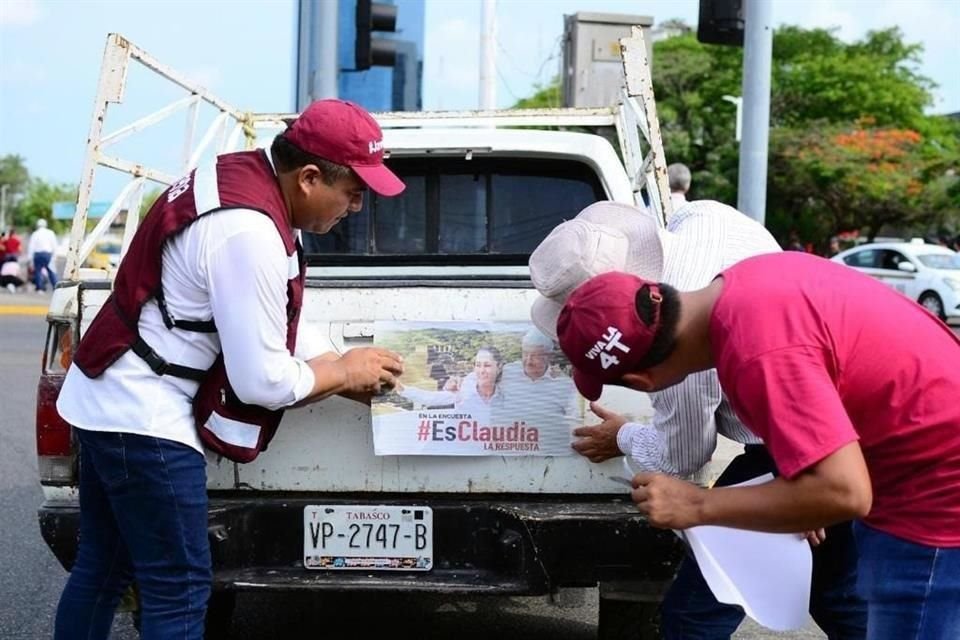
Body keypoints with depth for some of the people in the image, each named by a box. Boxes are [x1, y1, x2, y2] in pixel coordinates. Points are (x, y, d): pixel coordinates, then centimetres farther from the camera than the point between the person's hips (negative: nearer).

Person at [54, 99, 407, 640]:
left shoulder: (241, 175, 5)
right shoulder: (250, 234, -25)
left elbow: (282, 324, 13)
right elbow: (264, 382, -21)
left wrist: (366, 383, 8)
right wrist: (345, 373, -4)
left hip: (107, 400, 10)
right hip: (142, 416, -10)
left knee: (102, 572, 18)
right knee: (180, 592, -5)